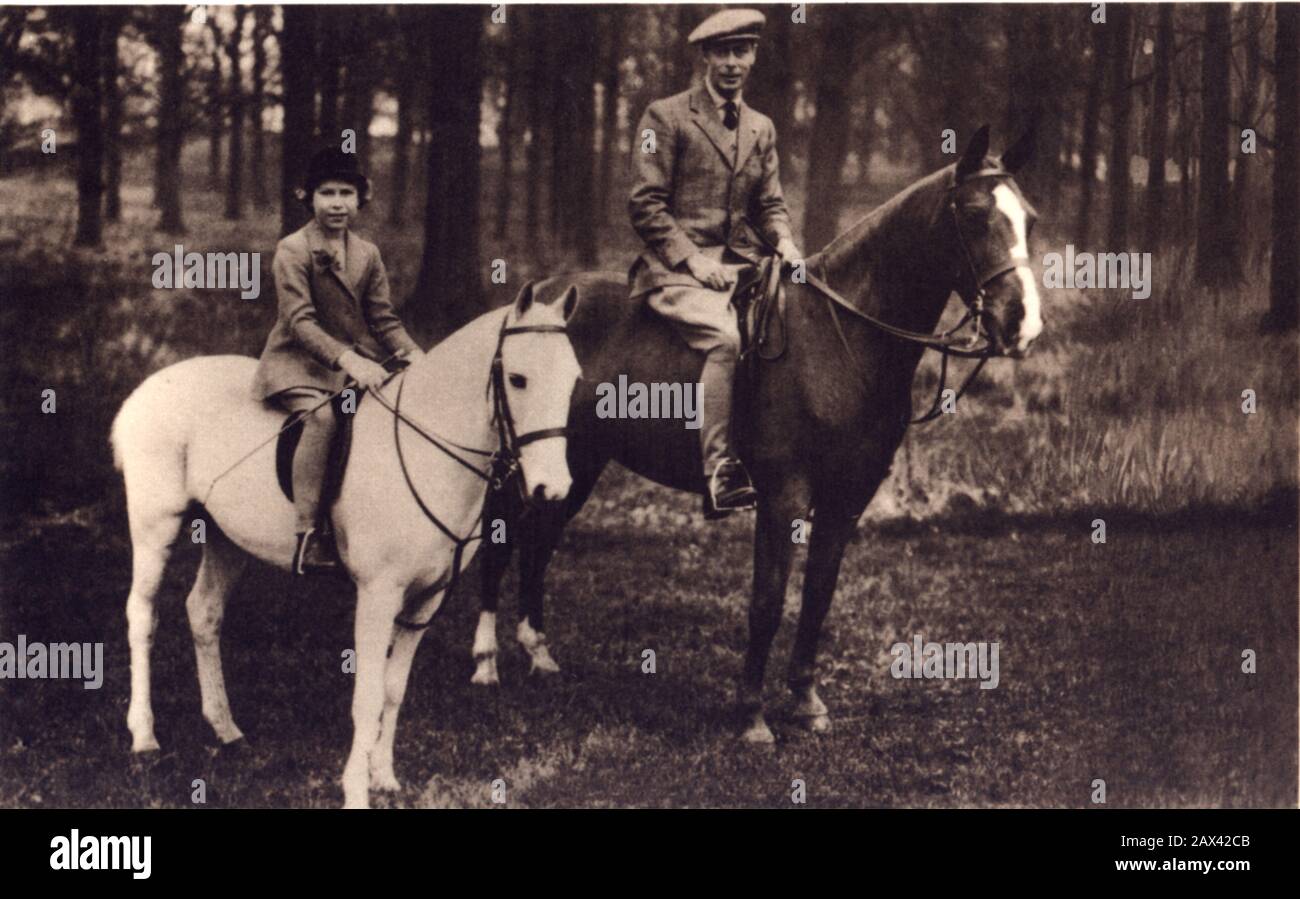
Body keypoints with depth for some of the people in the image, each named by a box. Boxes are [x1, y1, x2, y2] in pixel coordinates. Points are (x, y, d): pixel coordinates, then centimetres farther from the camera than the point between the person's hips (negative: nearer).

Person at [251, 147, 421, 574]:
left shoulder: (367, 254, 12)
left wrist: (416, 357, -8)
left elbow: (384, 319, 11)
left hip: (357, 361, 6)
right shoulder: (292, 250, -7)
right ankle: (309, 533, -37)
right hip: (299, 365, -6)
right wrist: (345, 358, -30)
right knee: (322, 414, -35)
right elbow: (299, 321, -17)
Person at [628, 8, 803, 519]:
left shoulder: (761, 129, 19)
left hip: (741, 266, 6)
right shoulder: (666, 117, 1)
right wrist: (694, 260, -15)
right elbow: (646, 205, -4)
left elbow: (770, 204, 19)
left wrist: (784, 243, -4)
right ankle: (719, 476, -36)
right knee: (724, 338, -33)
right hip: (676, 271, -6)